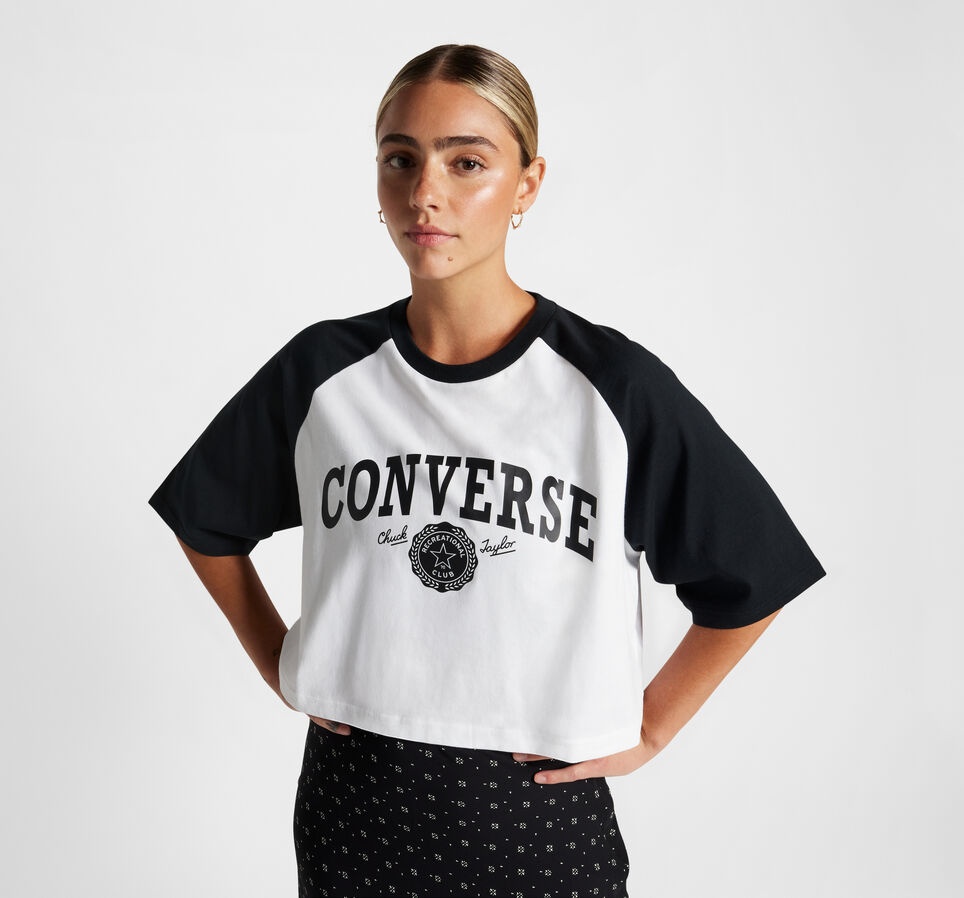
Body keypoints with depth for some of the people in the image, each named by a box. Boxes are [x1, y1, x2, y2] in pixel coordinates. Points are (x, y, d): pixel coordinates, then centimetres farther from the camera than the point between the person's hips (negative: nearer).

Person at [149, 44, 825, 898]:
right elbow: (209, 525, 13)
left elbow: (749, 586, -1)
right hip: (353, 802, 2)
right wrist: (282, 669, 7)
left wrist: (646, 731, -1)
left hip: (540, 805, -1)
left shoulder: (612, 386, -10)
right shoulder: (323, 372, -4)